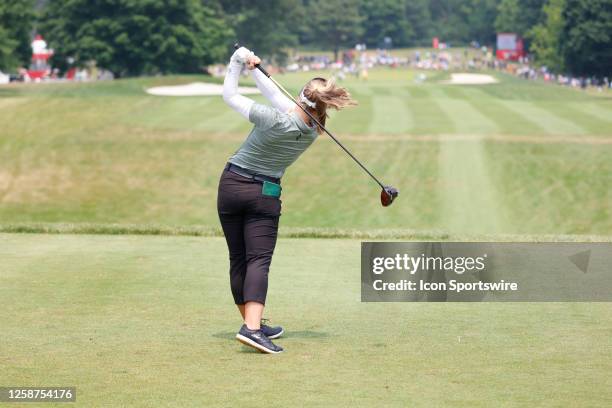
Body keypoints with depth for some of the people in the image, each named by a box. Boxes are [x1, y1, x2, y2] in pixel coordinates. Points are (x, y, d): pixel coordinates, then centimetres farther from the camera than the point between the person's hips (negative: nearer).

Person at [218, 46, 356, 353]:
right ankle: (252, 327, -27)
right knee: (259, 260, -7)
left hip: (231, 185, -1)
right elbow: (278, 98, 3)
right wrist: (255, 69, 0)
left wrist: (237, 62, -2)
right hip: (265, 194, 1)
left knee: (238, 259, 9)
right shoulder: (314, 131, -6)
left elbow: (229, 95, -9)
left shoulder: (272, 120, -20)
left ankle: (253, 324, 16)